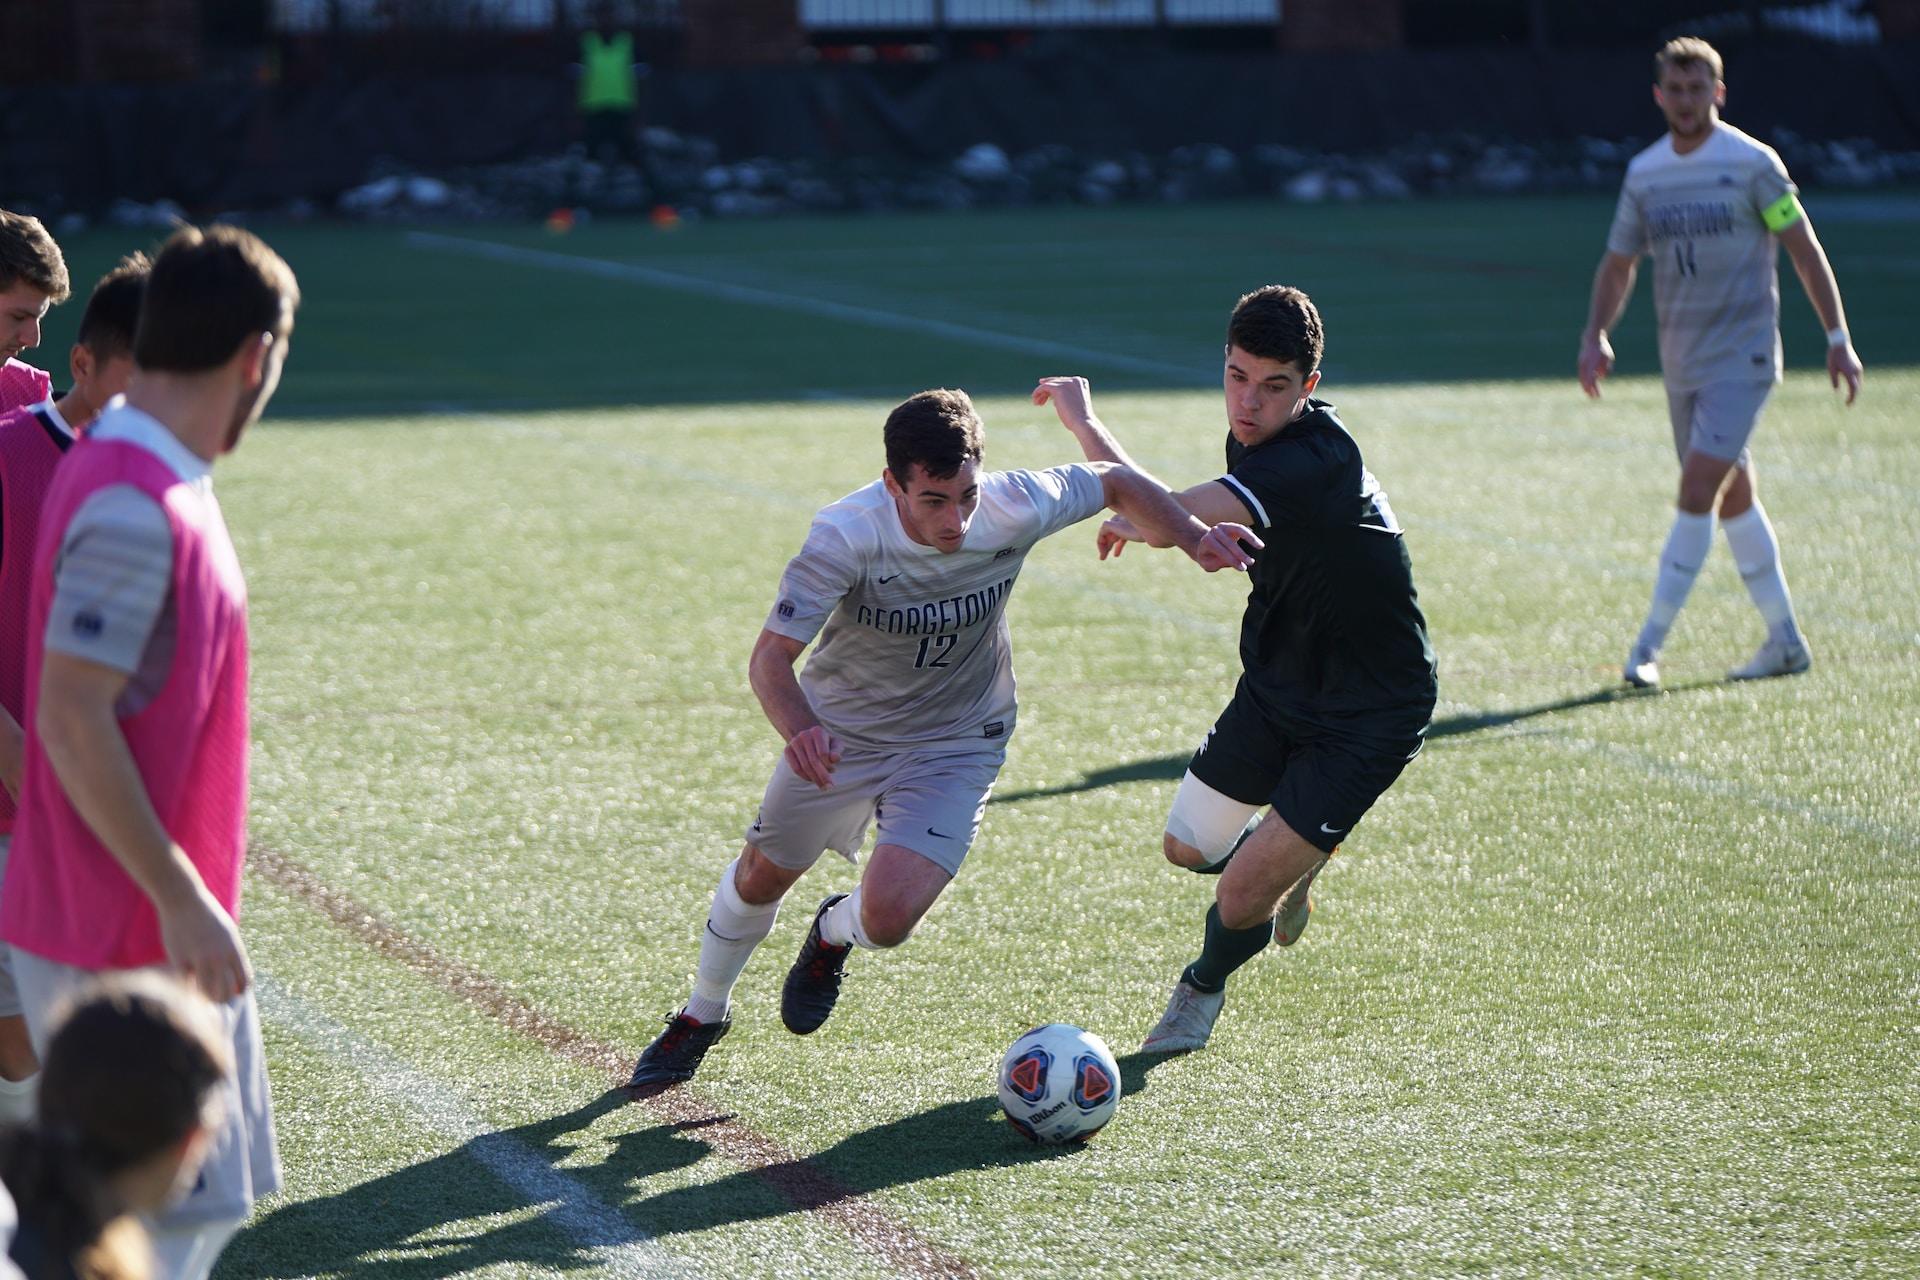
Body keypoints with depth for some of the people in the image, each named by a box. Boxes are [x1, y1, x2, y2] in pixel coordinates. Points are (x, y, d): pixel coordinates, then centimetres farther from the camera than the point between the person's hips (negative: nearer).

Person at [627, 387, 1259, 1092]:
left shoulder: (1013, 508, -27)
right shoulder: (846, 536, -33)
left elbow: (1114, 482, -7)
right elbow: (771, 656, -33)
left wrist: (1192, 537, -18)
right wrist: (798, 730, -53)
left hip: (955, 743, 0)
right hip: (837, 730, 0)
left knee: (887, 918, -17)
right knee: (761, 876, 18)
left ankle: (834, 932, 23)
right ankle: (702, 1015, 48)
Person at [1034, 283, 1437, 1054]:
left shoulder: (1313, 461, -34)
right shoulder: (1255, 441, -5)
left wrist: (1084, 420, -29)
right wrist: (1150, 516, 7)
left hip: (1369, 715, -8)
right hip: (1278, 684, 8)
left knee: (1243, 898, -8)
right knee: (1188, 847, 15)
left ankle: (1204, 987, 25)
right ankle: (1290, 866, 47)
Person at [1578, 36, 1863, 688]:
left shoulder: (1752, 163, -8)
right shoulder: (1644, 173, 8)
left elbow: (1805, 250, -4)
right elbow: (1619, 262, 15)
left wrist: (1838, 338, -7)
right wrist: (1596, 335, 0)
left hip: (1742, 356, -6)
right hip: (1682, 359, 6)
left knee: (1697, 492, -15)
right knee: (1733, 499, 11)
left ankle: (1649, 645, -11)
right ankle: (1785, 641, 21)